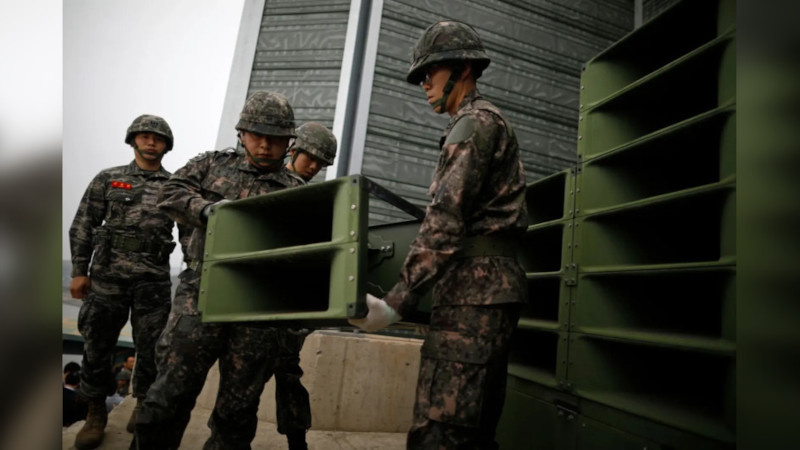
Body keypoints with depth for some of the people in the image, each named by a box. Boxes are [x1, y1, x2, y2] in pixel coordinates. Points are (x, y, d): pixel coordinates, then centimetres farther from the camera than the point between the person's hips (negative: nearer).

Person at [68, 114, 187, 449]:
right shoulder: (108, 179, 7)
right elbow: (83, 226, 6)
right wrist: (79, 270, 0)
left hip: (154, 280, 0)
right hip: (107, 276, 1)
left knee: (151, 349, 5)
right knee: (97, 346, 7)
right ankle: (96, 414, 25)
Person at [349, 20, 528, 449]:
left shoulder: (475, 121, -5)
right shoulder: (488, 124, 26)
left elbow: (447, 219, -17)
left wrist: (398, 300, -20)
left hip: (474, 290, -11)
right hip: (490, 287, 11)